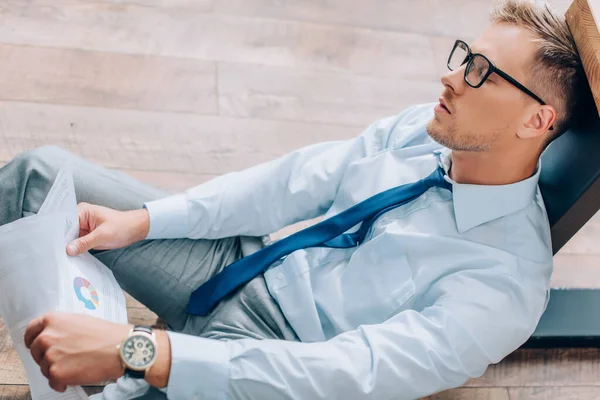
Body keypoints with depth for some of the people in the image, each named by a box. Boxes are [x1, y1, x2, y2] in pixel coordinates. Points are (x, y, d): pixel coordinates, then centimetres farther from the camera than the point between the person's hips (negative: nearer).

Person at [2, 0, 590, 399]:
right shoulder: (421, 127, -4)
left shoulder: (503, 284, -25)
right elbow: (295, 183, -4)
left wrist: (134, 352, -40)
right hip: (244, 271, 6)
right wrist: (137, 221, -13)